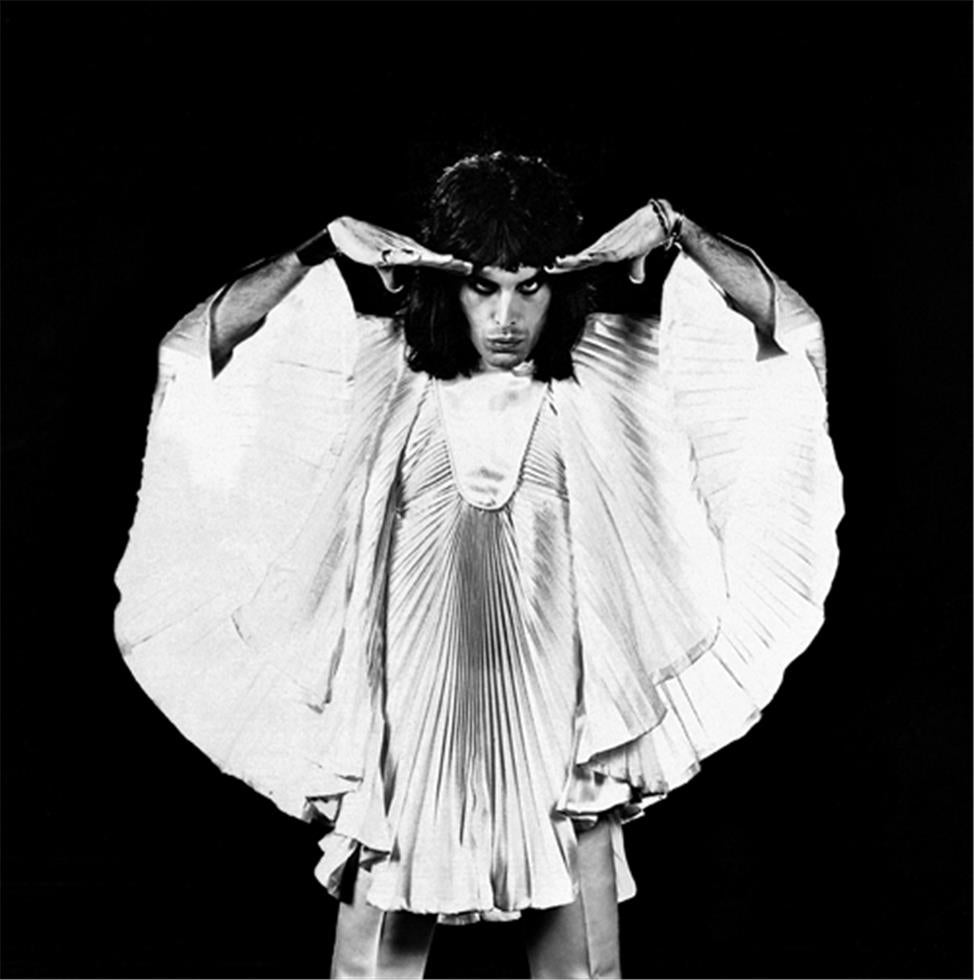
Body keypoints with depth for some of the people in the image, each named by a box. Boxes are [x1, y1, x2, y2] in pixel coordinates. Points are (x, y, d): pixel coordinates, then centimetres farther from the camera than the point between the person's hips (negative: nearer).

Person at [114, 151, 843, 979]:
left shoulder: (609, 371, 3)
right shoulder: (381, 367, 2)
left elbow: (788, 326, 2)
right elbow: (202, 349, 0)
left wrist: (677, 232, -6)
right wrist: (321, 251, -7)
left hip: (558, 744, 1)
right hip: (410, 739, 0)